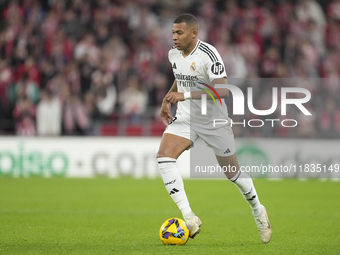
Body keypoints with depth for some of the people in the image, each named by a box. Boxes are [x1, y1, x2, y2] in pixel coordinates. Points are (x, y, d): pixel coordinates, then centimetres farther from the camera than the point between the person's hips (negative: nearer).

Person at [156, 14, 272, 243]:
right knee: (164, 157, -21)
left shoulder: (209, 54, -22)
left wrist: (187, 95, -38)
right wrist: (168, 100, 10)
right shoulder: (174, 54, 0)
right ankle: (189, 219, -25)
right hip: (185, 118, 5)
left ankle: (258, 211, 38)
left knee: (233, 172, 8)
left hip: (213, 121, -5)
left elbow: (223, 91, -31)